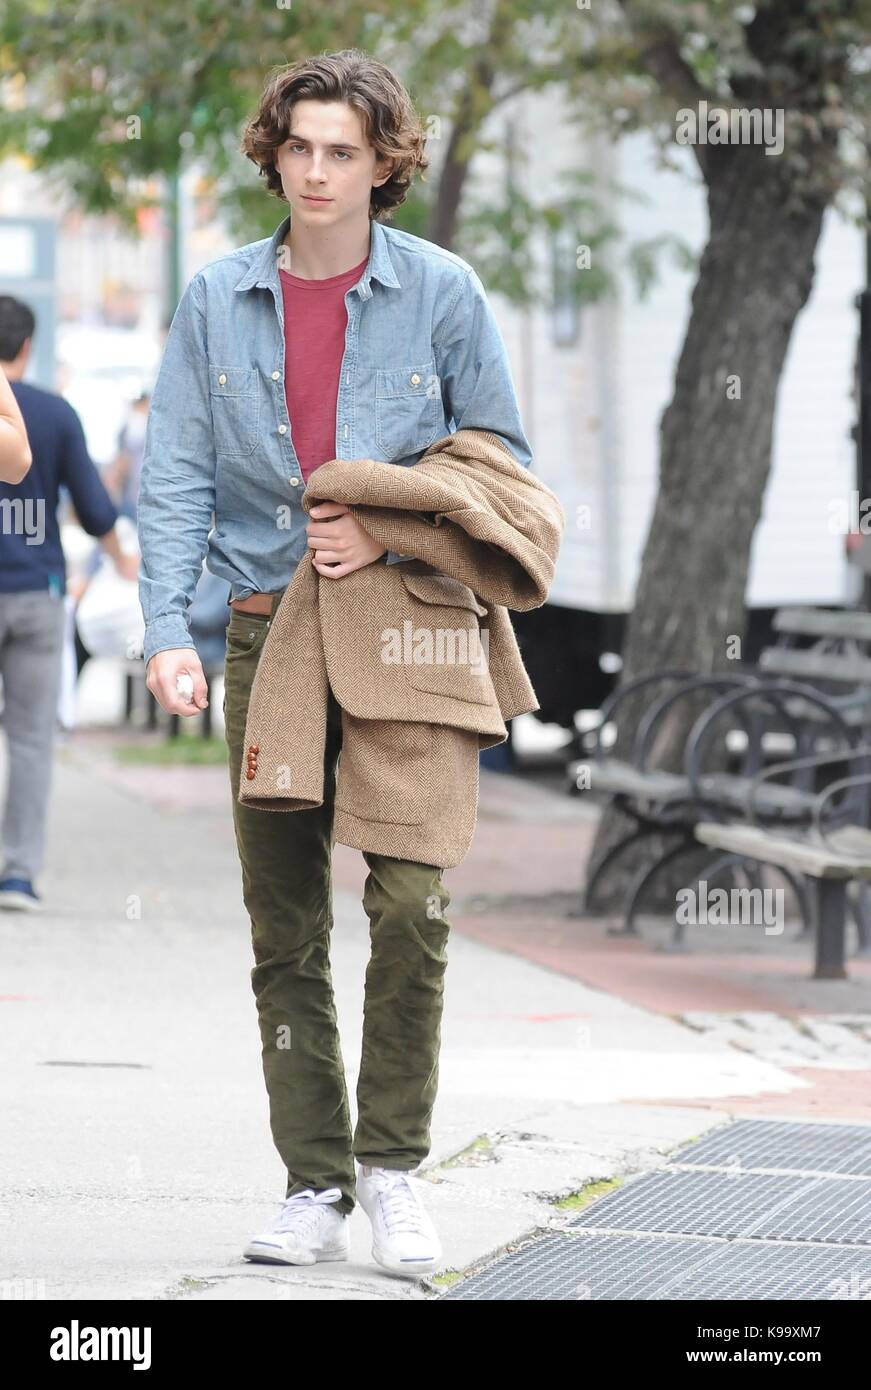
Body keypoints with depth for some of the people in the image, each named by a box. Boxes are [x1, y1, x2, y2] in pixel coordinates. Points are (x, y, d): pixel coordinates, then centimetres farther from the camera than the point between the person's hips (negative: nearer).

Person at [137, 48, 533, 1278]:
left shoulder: (442, 294, 0)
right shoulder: (218, 302, 5)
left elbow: (502, 465, 5)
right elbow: (176, 477, 3)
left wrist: (391, 537, -10)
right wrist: (167, 632, -9)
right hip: (270, 636, 2)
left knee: (411, 903, -14)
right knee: (285, 931, 4)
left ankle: (392, 1166, -1)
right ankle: (314, 1189, 11)